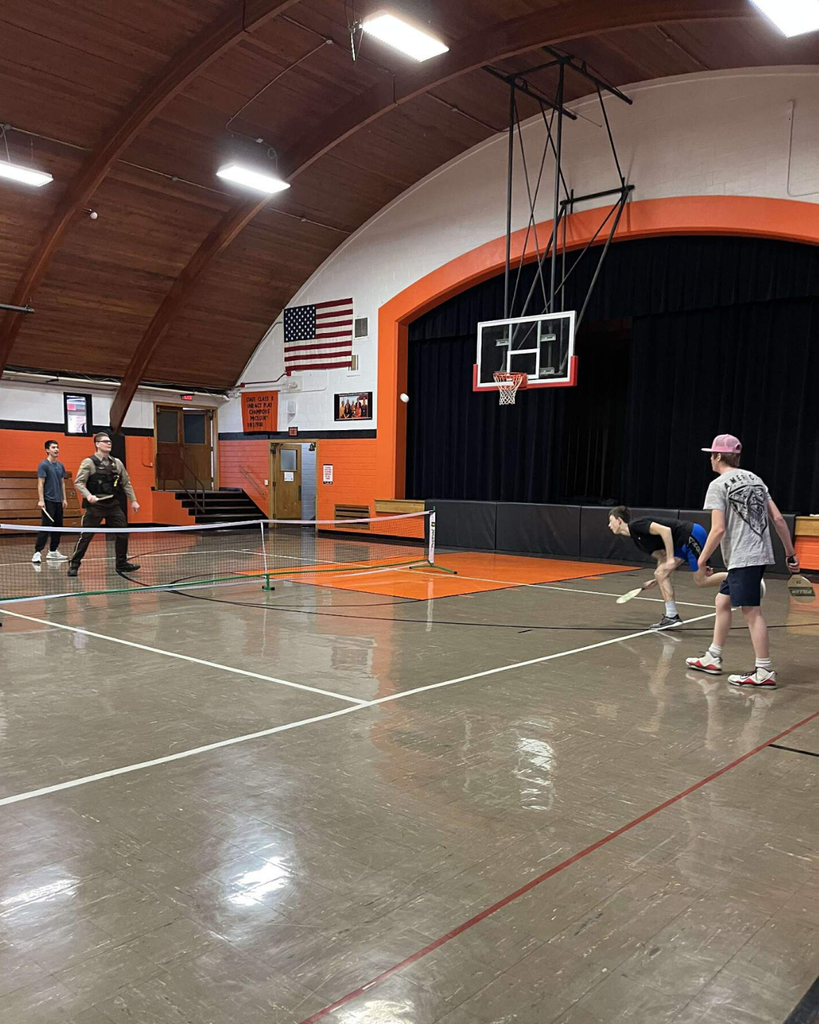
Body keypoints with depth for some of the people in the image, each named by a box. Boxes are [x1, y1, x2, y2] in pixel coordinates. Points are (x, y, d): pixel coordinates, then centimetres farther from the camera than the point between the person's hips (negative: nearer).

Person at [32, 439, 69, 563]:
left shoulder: (60, 465, 13)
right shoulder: (43, 465, -6)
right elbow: (40, 483, -11)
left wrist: (64, 499, 14)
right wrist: (41, 500, -18)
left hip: (58, 501, 7)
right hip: (48, 501, -7)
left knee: (58, 526, 10)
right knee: (45, 527, -11)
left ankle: (53, 551, 19)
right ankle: (37, 552, -9)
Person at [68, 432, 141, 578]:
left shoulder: (117, 462, 10)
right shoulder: (89, 462, -5)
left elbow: (126, 483, 15)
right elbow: (78, 482, -8)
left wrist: (133, 500, 12)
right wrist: (88, 495, -24)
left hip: (113, 504, 5)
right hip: (95, 505, -5)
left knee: (122, 533, 5)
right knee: (86, 536, -3)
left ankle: (122, 563, 20)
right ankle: (74, 565, 9)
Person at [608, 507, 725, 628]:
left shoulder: (635, 525, -13)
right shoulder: (636, 538, 15)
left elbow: (665, 530, -22)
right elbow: (662, 555, 20)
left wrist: (671, 559, -22)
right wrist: (658, 578, 12)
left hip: (692, 534, -9)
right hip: (681, 544, 9)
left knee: (701, 580, -8)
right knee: (660, 573, 2)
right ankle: (672, 616, 2)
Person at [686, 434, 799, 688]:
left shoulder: (718, 485, -8)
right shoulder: (754, 479, 14)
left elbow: (718, 529, -16)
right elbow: (778, 519, 10)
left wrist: (701, 560, -6)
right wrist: (791, 554, 14)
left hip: (743, 558, -9)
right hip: (758, 554, 9)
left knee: (751, 610, -5)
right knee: (722, 601, 16)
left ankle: (764, 673, -2)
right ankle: (713, 659, 24)